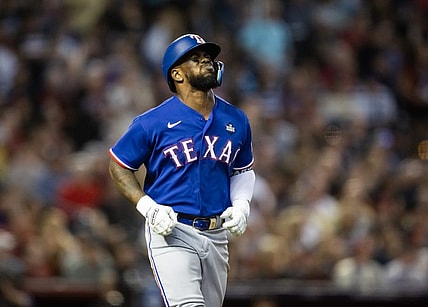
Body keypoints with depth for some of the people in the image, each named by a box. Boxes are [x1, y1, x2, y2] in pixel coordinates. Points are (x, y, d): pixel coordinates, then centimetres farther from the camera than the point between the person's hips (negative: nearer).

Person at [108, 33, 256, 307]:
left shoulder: (236, 120, 8)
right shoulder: (153, 123, -8)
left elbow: (243, 170, 22)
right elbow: (119, 166, 2)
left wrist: (241, 204, 3)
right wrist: (147, 206, -12)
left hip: (216, 234, 6)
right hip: (171, 231, -6)